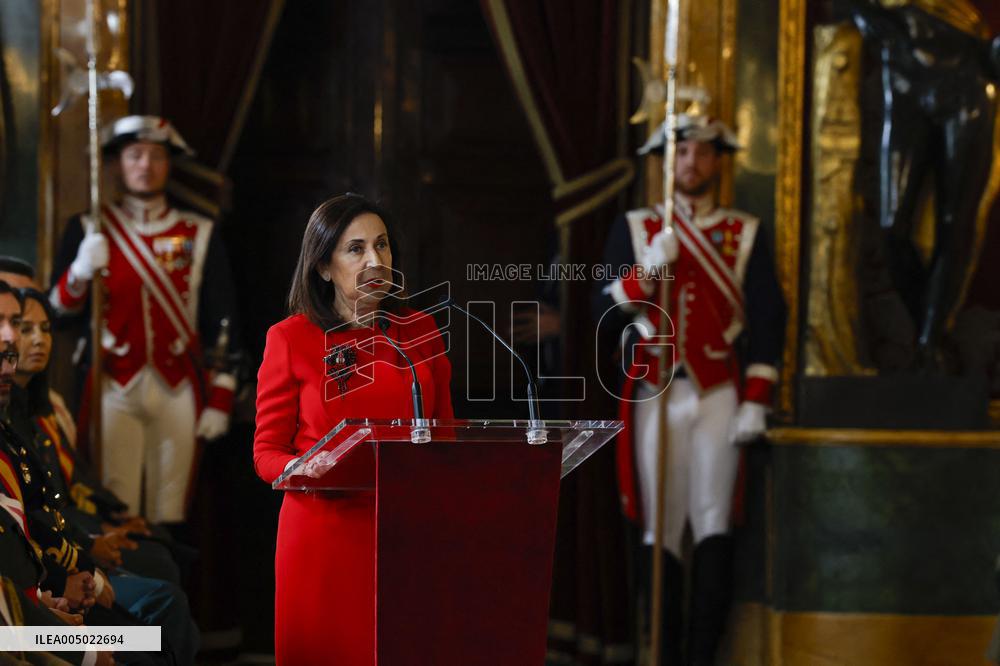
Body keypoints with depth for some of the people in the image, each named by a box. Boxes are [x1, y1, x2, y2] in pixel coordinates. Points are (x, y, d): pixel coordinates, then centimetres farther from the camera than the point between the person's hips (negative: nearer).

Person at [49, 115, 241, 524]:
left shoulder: (199, 235, 7)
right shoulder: (90, 230, 7)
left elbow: (223, 321, 6)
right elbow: (59, 312, 6)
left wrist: (220, 400, 0)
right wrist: (81, 272, -15)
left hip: (178, 390, 1)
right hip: (115, 388, 0)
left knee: (170, 510, 3)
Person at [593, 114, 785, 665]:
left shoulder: (746, 233, 9)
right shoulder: (634, 228, 9)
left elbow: (766, 319, 4)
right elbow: (604, 316, 3)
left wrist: (755, 402, -4)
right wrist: (646, 271, -13)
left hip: (720, 397, 0)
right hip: (655, 396, 0)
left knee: (713, 527, -5)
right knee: (660, 532, 0)